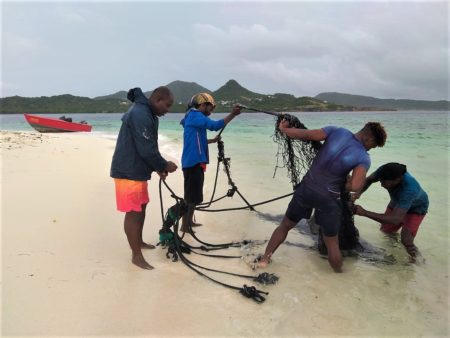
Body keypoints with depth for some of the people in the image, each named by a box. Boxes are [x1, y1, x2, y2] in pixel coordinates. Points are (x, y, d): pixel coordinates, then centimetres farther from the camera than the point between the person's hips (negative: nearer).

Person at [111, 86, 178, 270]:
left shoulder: (147, 113, 12)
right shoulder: (140, 115, -22)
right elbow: (147, 150, -25)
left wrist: (158, 167, 9)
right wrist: (164, 165, -11)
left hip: (137, 170, 11)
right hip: (128, 172, -10)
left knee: (141, 207, 20)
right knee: (133, 212, -3)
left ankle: (139, 241, 38)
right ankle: (136, 256, 8)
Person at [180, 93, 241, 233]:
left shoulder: (195, 117, 20)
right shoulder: (195, 115, -11)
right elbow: (214, 125, -25)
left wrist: (213, 140, 24)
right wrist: (232, 114, -23)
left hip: (195, 161, 10)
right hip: (193, 162, -10)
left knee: (194, 195, 17)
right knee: (191, 197, -4)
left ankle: (189, 222, 28)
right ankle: (184, 226, 4)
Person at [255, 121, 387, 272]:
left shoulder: (336, 131, -4)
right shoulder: (364, 158, -9)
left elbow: (305, 134, -10)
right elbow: (355, 186, -22)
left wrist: (283, 129, 6)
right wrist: (341, 185, 1)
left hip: (306, 188, 3)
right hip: (328, 198, -3)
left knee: (285, 225, 23)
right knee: (332, 243, 16)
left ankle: (264, 260, 30)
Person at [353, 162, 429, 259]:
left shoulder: (409, 189, -46)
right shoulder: (385, 171, -34)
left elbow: (395, 219, -49)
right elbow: (368, 180, -14)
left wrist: (364, 213, -53)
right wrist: (358, 193, -34)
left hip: (416, 207, -5)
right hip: (398, 201, 5)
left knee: (406, 240, -20)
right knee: (385, 229, 10)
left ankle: (410, 246, 10)